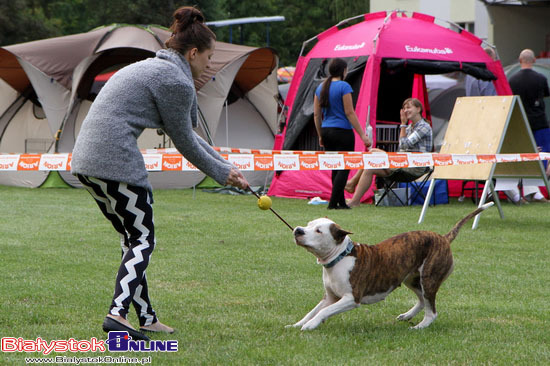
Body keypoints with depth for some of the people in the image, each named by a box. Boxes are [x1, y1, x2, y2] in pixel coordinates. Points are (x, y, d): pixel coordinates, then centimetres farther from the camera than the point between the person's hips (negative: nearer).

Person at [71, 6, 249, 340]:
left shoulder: (152, 68, 24)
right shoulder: (175, 80, -8)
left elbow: (187, 134, 28)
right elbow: (184, 141, -1)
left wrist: (226, 166, 29)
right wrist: (221, 173, 13)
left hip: (86, 159, 10)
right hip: (116, 160, -10)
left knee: (132, 238, 16)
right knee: (142, 240, -2)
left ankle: (147, 318, 19)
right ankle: (118, 313, -16)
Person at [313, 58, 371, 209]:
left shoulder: (320, 88, 9)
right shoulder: (344, 87, -11)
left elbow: (317, 114, 12)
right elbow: (350, 113, -14)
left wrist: (320, 136, 21)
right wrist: (362, 135, -11)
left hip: (326, 131, 7)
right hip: (342, 131, -7)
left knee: (336, 168, 14)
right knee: (343, 168, -1)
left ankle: (341, 202, 18)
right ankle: (333, 202, -7)